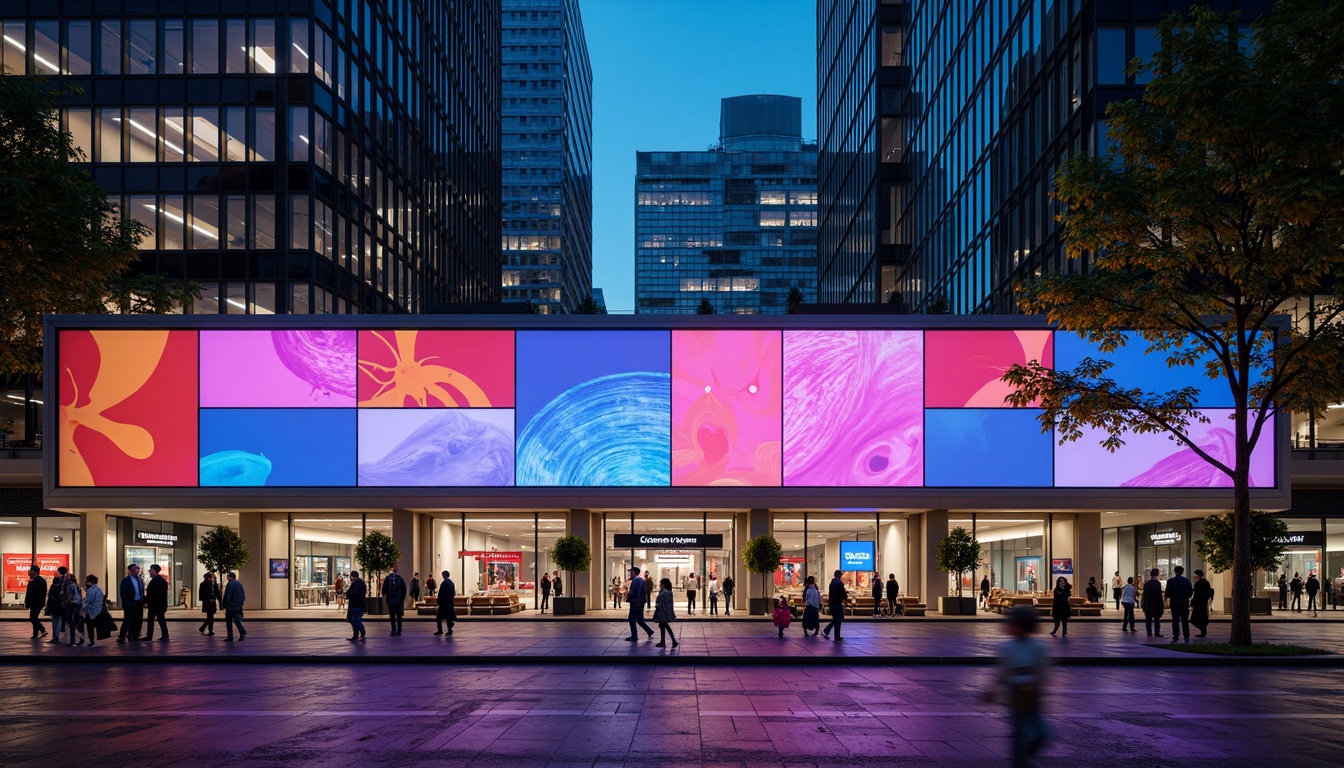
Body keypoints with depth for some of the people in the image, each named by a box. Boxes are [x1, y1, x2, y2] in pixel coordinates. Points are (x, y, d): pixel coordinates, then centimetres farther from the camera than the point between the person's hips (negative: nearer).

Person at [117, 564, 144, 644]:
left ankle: (135, 636, 24)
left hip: (139, 604, 7)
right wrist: (126, 604, -16)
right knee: (127, 621, -8)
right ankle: (121, 638, -5)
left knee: (137, 621, 12)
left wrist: (143, 601, 8)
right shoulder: (126, 581, -7)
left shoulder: (139, 579, 13)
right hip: (130, 604, -7)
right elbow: (123, 594, -10)